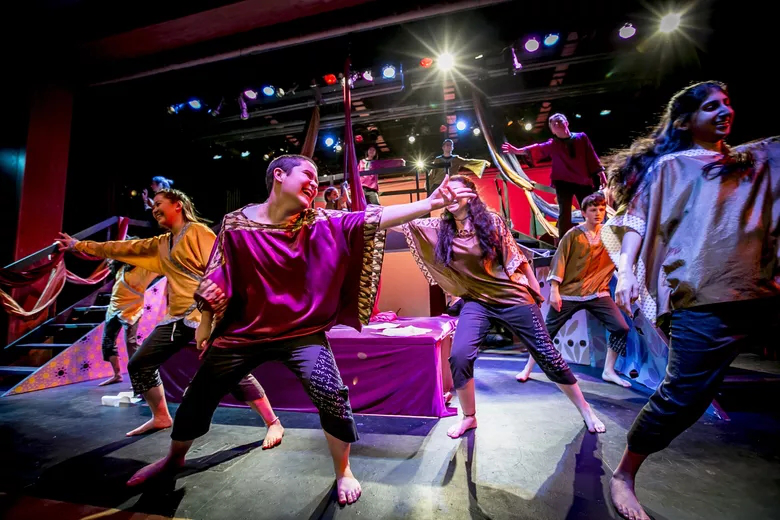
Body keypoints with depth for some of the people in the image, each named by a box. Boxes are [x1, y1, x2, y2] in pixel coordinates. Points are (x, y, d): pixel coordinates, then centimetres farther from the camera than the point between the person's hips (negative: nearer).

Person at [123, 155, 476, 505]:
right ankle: (174, 458, 50)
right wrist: (206, 321, 5)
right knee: (199, 395, 15)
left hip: (302, 334, -1)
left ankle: (343, 472, 15)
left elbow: (374, 219, -17)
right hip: (243, 333, 2)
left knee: (332, 396, -16)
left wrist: (429, 204, -25)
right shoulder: (236, 223, -5)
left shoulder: (322, 223, -6)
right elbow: (218, 276, 3)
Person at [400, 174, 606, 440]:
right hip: (476, 302, 2)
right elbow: (404, 224, -1)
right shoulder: (440, 228, 1)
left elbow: (516, 257, -1)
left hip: (513, 296, -2)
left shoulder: (491, 221, -6)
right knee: (459, 356, -14)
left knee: (547, 354, 6)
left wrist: (536, 291, 1)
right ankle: (469, 418, 11)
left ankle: (585, 410, 31)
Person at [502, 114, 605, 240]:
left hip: (584, 181, 2)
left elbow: (591, 156, 8)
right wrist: (518, 151, -32)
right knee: (564, 213, -4)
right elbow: (537, 149, -16)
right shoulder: (552, 144, 0)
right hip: (563, 182, -2)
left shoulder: (581, 137, 6)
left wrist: (600, 172, 8)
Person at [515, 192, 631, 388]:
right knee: (547, 331, 1)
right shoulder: (573, 234, -5)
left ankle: (608, 371, 15)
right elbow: (559, 261, -7)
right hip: (569, 293, -3)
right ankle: (528, 368, 15)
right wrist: (554, 290, -12)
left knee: (621, 328, -5)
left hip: (598, 293, 4)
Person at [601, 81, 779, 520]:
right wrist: (626, 270, -17)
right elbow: (636, 220, -4)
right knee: (683, 398, -8)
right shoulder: (670, 166, 7)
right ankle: (624, 477, 10)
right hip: (703, 302, -7)